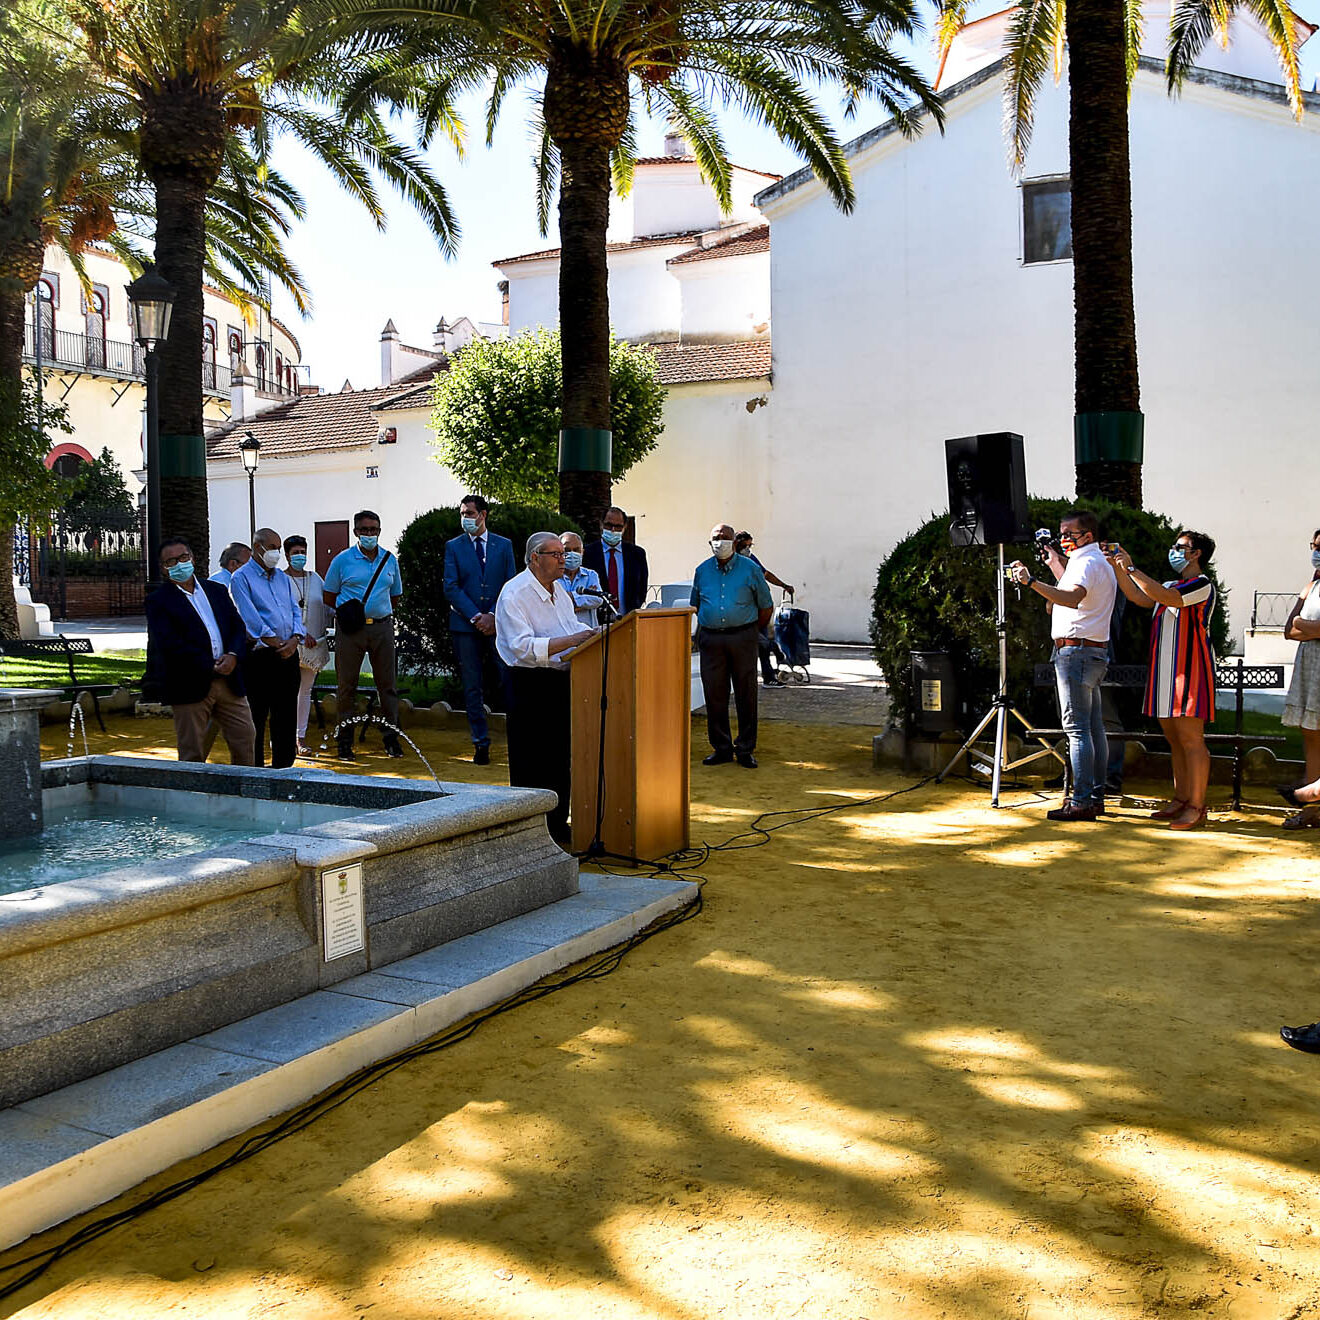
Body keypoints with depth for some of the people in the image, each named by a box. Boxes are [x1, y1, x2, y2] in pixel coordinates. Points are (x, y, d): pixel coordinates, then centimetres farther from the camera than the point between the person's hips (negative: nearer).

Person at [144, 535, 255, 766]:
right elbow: (170, 643, -12)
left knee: (246, 738, 6)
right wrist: (210, 667, -15)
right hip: (190, 686, -4)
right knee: (191, 755, 4)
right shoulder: (158, 601, -1)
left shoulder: (217, 591, 15)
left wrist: (233, 656, -10)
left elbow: (238, 627, 10)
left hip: (229, 682, 5)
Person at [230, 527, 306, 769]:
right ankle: (255, 769, 8)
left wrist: (295, 639, -7)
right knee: (256, 716, 0)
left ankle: (283, 766, 18)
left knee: (286, 713, 9)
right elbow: (251, 617, -12)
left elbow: (295, 611, 11)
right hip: (259, 656, -6)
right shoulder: (241, 578, -3)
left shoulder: (283, 578, 18)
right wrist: (277, 643, -14)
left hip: (288, 655, 6)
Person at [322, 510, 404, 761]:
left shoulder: (390, 560, 10)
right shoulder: (342, 560, 2)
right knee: (347, 685, 2)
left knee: (388, 684, 4)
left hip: (382, 627, 2)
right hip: (350, 629, -2)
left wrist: (380, 612, 10)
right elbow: (328, 597, 7)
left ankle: (392, 740, 11)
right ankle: (345, 742, 9)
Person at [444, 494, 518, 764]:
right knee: (472, 687, 3)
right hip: (465, 625, 0)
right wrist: (476, 617, -11)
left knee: (511, 681, -6)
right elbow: (451, 587, -1)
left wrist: (493, 615, -9)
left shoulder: (504, 545, 9)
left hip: (499, 623, 0)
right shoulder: (453, 547, 7)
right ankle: (481, 744, 9)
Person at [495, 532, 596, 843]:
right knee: (532, 761, -1)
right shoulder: (514, 594, -15)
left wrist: (591, 634, 4)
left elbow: (572, 625, 24)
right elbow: (523, 647, -25)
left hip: (561, 679, 8)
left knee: (562, 755, 13)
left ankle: (557, 823, 24)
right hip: (531, 685, -8)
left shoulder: (558, 589, 13)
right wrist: (568, 641, -28)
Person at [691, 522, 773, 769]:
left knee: (746, 695, 1)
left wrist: (752, 632, 9)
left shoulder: (750, 569, 2)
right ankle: (721, 748, 13)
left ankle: (745, 749, 10)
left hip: (742, 638, -2)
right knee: (714, 695, 3)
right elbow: (695, 604, 21)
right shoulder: (702, 570, 10)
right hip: (710, 639, 2)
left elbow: (765, 606, 8)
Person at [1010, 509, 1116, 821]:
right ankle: (1095, 797, 16)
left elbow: (1072, 598, -32)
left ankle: (1081, 802, -12)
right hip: (1094, 652, 11)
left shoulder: (1086, 562, -12)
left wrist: (1032, 582, -42)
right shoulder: (1099, 562, 21)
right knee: (1093, 726, 11)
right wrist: (1055, 563, 36)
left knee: (1077, 728, -11)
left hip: (1076, 650, -11)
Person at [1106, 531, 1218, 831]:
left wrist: (1131, 567, -18)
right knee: (1174, 739, 11)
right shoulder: (1172, 586, 22)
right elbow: (1139, 597, 14)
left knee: (1191, 738, -9)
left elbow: (1164, 596, -21)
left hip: (1190, 670, -9)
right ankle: (1181, 800, 18)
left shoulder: (1202, 584, -7)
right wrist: (1118, 568, 5)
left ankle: (1197, 807, -7)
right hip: (1166, 671, 9)